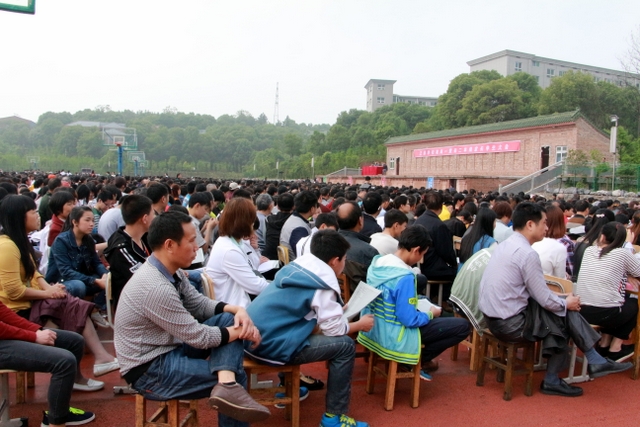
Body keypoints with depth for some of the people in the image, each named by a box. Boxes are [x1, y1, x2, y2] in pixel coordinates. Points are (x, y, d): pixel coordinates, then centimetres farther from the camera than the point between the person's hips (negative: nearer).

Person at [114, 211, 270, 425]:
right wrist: (241, 332, -9)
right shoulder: (155, 287, -29)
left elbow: (200, 304, 8)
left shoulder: (172, 272, 0)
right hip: (149, 370, -9)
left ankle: (227, 385, -24)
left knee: (229, 319, -10)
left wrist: (237, 310, -10)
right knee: (237, 375, -13)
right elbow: (199, 337, -23)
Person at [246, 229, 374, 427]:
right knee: (345, 346, -2)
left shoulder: (296, 267, 11)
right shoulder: (322, 283, -12)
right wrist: (360, 324, 11)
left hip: (253, 337, 9)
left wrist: (336, 309, 24)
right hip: (272, 345, -9)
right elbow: (334, 329, -6)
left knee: (315, 327, 32)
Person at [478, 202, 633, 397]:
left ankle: (595, 361, 17)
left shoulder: (505, 245, 9)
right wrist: (566, 303, 5)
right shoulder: (527, 253, -19)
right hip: (510, 324, -8)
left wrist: (562, 301, 15)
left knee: (563, 309, 12)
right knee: (565, 315, 7)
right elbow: (544, 299, -14)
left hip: (493, 316, 8)